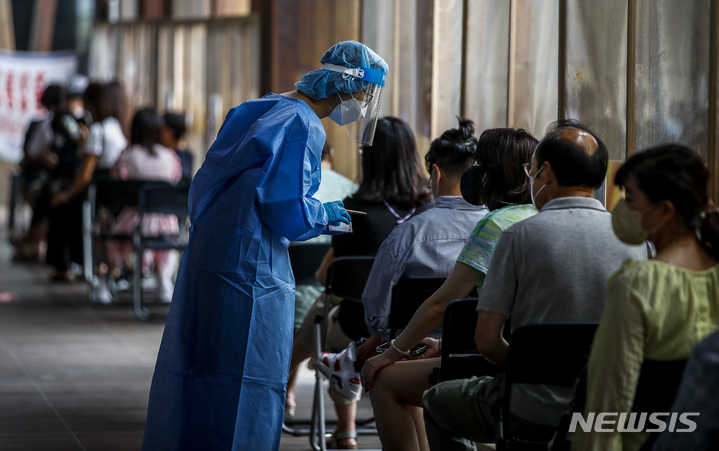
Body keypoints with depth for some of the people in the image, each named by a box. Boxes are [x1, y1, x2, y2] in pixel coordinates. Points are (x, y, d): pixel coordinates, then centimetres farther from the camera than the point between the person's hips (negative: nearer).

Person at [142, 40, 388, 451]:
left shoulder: (257, 110, 14)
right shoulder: (305, 127, -13)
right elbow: (287, 210, -19)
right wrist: (326, 215, 1)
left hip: (205, 253, 9)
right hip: (253, 266, -9)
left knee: (194, 375, 14)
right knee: (249, 383, -1)